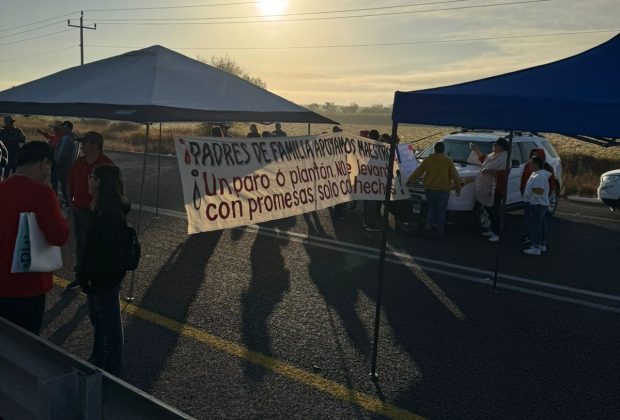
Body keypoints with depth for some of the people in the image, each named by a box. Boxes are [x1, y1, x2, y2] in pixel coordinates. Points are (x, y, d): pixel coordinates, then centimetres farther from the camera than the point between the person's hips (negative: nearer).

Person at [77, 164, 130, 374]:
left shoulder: (109, 213, -28)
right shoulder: (100, 209, 5)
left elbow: (104, 252, -28)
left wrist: (86, 277, -21)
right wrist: (84, 273, 16)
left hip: (104, 278, -10)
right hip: (98, 277, 10)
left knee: (109, 324, 7)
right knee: (97, 319, 26)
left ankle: (110, 370, 24)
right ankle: (98, 359, 46)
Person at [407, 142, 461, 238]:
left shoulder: (428, 160, 2)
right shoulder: (448, 161, -3)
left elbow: (418, 171, 8)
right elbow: (455, 176, -1)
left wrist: (410, 179, 21)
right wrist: (458, 187, 8)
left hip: (429, 189, 2)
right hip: (443, 190, -2)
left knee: (431, 208, 20)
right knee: (440, 211, 6)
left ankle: (430, 225, 5)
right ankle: (438, 232, 9)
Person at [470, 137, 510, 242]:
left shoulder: (505, 158, -17)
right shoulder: (494, 155, 12)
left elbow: (503, 174, -24)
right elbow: (483, 158, 29)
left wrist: (491, 171, -32)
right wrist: (475, 149, 26)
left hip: (495, 189, -10)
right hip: (486, 187, 10)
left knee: (494, 212, -5)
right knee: (490, 210, 17)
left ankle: (496, 234, 2)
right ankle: (492, 230, 29)